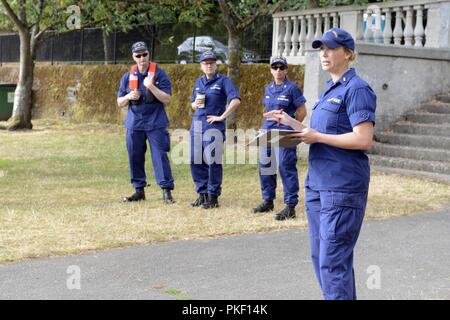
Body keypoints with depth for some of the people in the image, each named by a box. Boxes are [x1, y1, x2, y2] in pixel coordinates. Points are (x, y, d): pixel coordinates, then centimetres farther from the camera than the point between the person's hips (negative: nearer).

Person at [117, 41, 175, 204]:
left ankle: (166, 190, -6)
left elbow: (166, 99, -9)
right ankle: (139, 190, 17)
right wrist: (129, 96, -10)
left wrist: (151, 87, -21)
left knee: (160, 155, -9)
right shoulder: (128, 77, 9)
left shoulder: (160, 74, -2)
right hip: (134, 123, 4)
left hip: (155, 123, -4)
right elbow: (120, 102, 12)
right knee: (135, 157, 7)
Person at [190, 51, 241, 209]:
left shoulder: (223, 80, -3)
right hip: (197, 125, 6)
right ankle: (202, 194, 18)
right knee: (196, 161, 7)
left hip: (214, 125, -6)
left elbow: (236, 100, -13)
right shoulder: (198, 82, 16)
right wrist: (196, 103, 2)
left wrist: (222, 116, -14)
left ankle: (213, 196, 2)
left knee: (213, 161, -6)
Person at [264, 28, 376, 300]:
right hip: (317, 183, 10)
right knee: (320, 256, 14)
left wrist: (317, 137, -16)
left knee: (333, 261, -9)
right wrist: (290, 122, 15)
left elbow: (363, 140, -19)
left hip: (342, 187, -10)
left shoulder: (357, 89, -11)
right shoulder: (330, 90, 17)